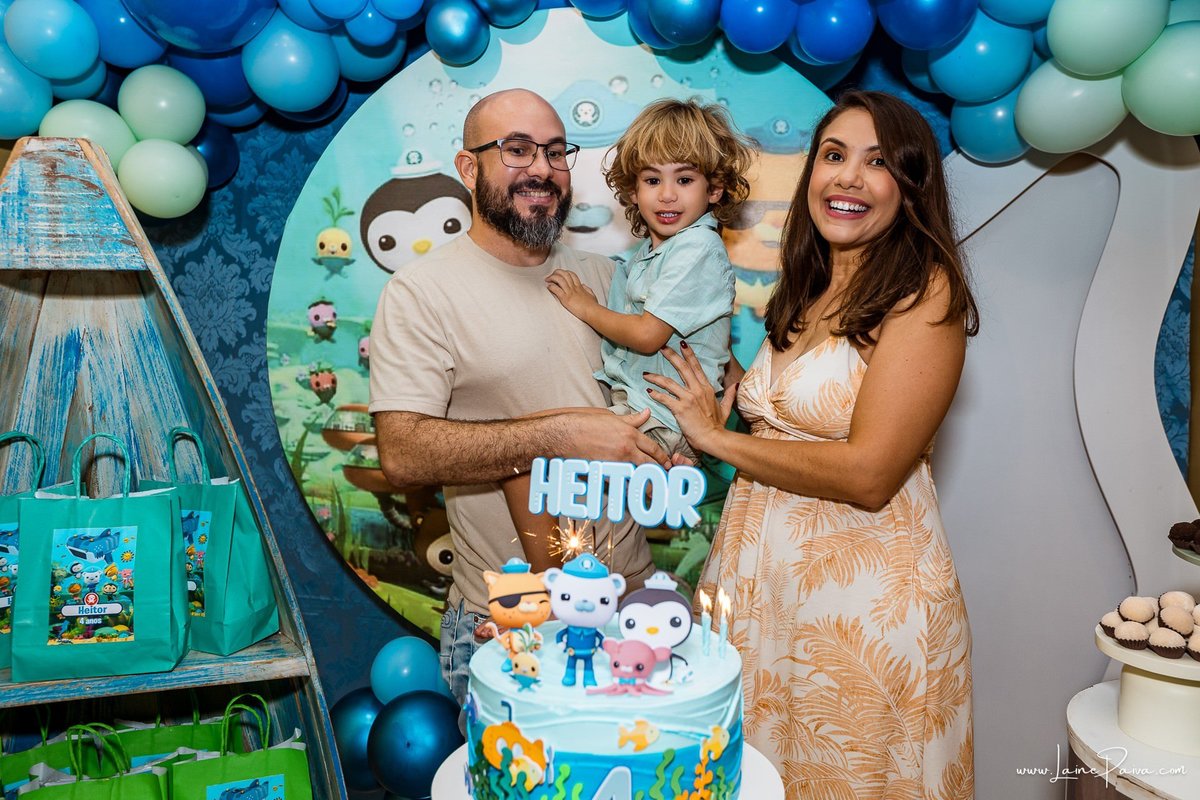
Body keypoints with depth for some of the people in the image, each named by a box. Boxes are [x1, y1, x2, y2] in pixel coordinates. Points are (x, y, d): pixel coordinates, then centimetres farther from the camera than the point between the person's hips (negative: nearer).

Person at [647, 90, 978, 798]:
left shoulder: (925, 290, -12)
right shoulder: (804, 295, 10)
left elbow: (867, 475, -20)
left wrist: (717, 439, -11)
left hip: (862, 595, -6)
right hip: (760, 579, 7)